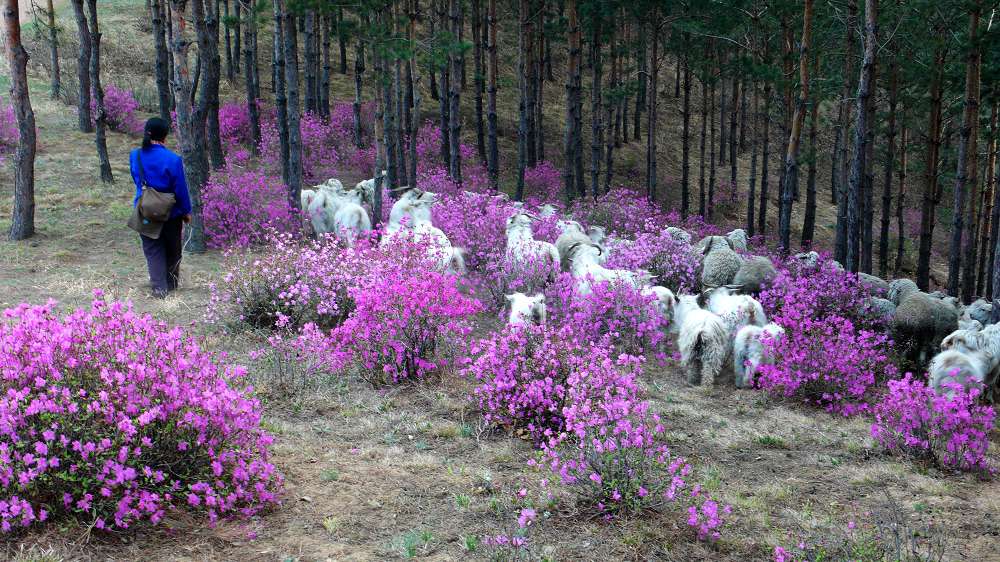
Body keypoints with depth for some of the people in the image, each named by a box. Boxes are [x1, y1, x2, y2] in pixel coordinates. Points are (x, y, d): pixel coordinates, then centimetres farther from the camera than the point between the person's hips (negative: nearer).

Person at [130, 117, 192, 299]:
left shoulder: (135, 156, -8)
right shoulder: (173, 159, -20)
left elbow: (137, 181, 8)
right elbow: (181, 189, -13)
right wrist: (187, 212, -1)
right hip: (171, 212, -2)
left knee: (152, 250, 10)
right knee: (172, 249, 17)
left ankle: (159, 287, 1)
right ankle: (171, 283, 31)